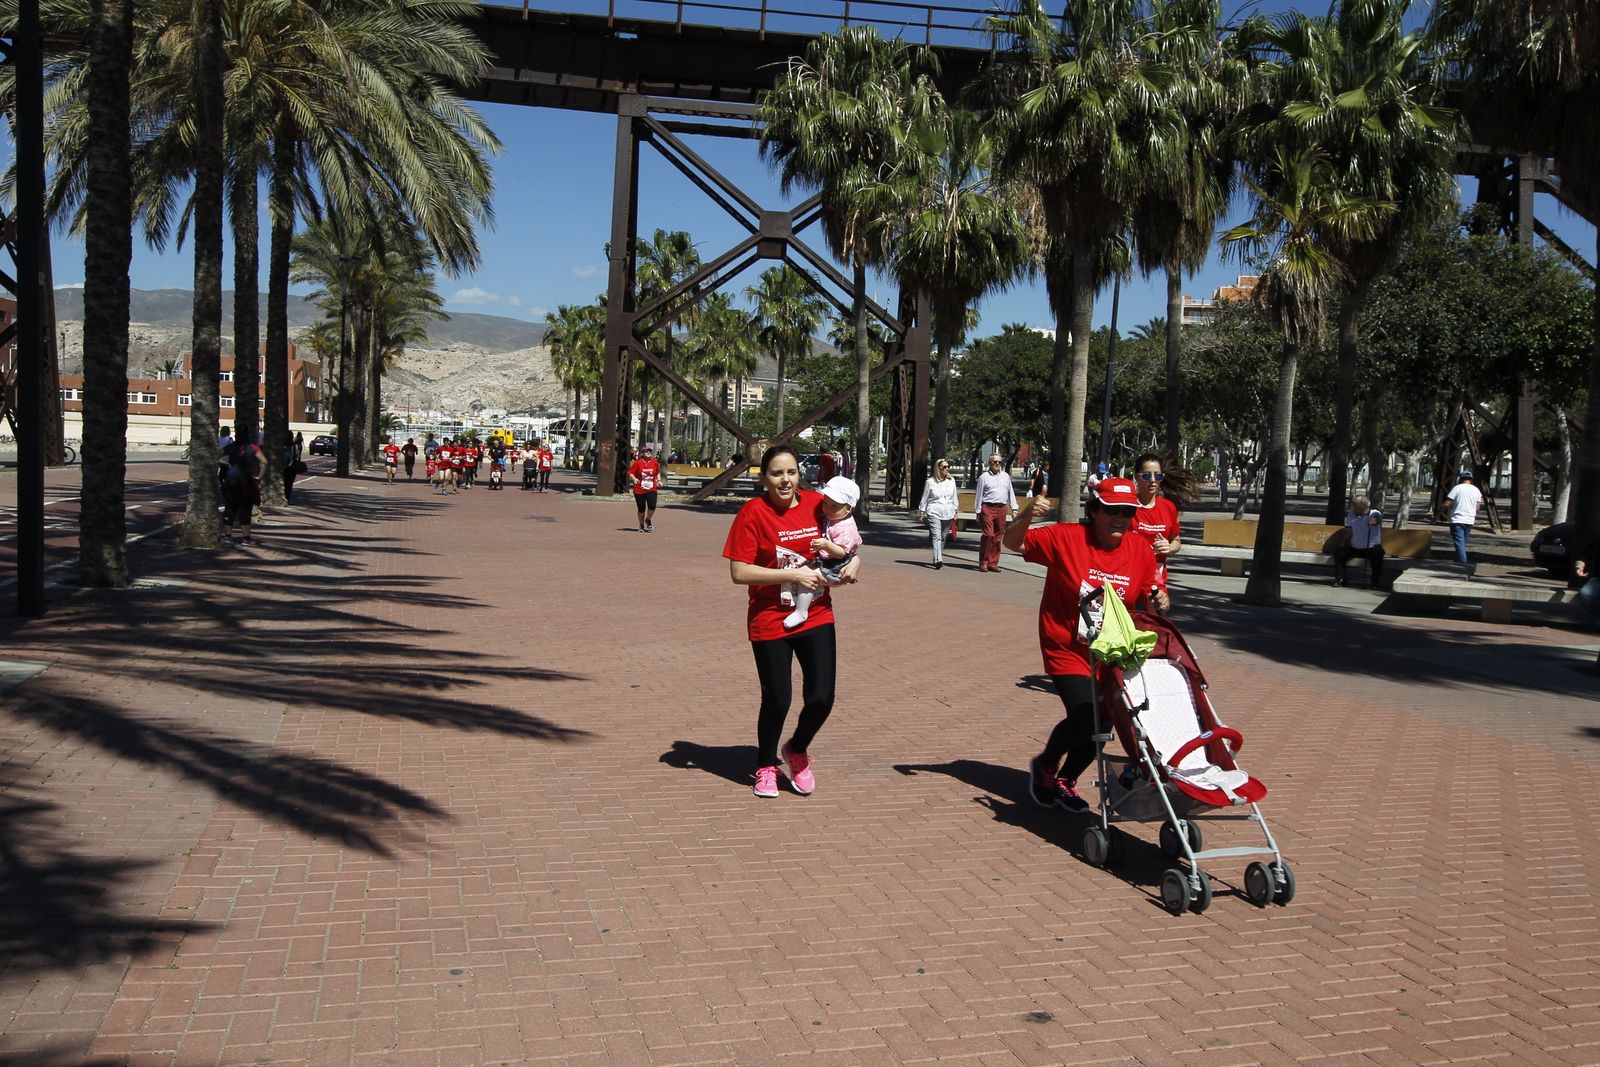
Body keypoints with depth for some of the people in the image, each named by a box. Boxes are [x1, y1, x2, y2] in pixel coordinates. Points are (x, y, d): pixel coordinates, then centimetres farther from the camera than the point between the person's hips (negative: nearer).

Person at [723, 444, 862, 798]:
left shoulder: (817, 504, -1)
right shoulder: (753, 513, -12)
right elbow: (739, 572, -17)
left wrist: (853, 562, -4)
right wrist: (793, 575, -19)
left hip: (817, 617, 3)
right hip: (770, 622, -3)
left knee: (821, 698, 0)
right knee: (777, 700, 5)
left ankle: (797, 750, 32)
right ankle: (766, 766, 32)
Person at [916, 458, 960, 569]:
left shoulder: (951, 481, 10)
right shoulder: (930, 482, 0)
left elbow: (954, 497, 17)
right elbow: (924, 498, 7)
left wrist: (955, 511, 15)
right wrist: (922, 512, 7)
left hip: (948, 513, 4)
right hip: (934, 513, -4)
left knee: (943, 537, 10)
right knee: (936, 537, -15)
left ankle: (939, 558, 23)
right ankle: (938, 560, -26)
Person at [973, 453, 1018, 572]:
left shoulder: (1005, 476, 16)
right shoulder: (984, 477, 3)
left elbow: (1011, 492, 18)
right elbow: (978, 495, 4)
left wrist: (1014, 509, 11)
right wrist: (978, 512, 1)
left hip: (1002, 509, 4)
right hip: (988, 508, -4)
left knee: (998, 537, 5)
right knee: (988, 535, -12)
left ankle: (993, 563, 11)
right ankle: (983, 562, -4)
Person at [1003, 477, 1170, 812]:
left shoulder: (1140, 549, -2)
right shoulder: (1066, 537, -13)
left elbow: (1148, 596, 8)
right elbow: (1013, 543, -8)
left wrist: (1159, 601, -15)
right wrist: (1028, 516, -28)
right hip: (1067, 649, -5)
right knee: (1085, 716, -17)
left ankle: (1066, 780, 37)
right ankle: (1045, 765, 16)